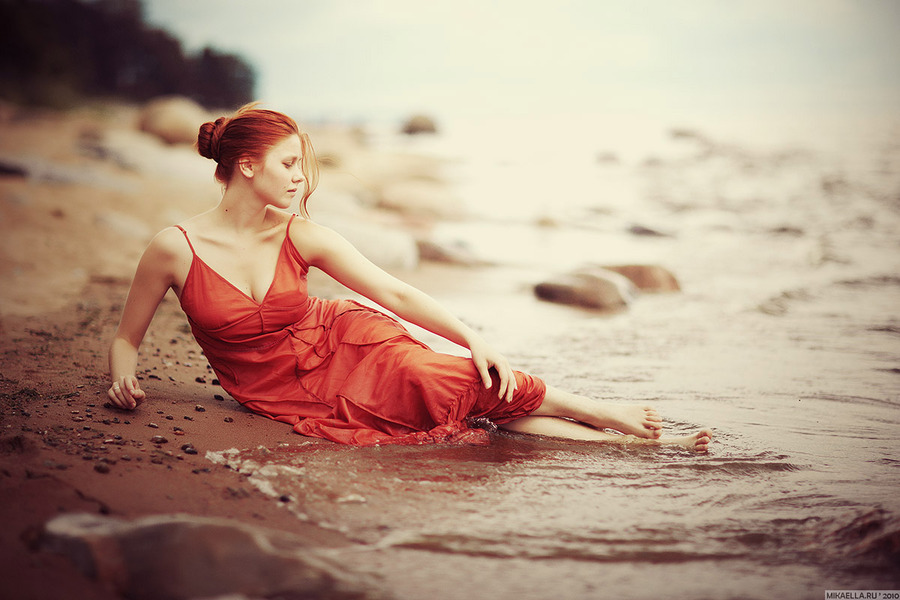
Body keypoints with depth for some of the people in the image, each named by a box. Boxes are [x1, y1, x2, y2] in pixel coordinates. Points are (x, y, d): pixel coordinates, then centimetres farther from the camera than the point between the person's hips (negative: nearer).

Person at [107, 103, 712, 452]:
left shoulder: (303, 236, -8)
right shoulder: (175, 248, -13)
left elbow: (395, 292, -6)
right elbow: (127, 337, 0)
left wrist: (474, 337, -15)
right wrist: (125, 380, -21)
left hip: (344, 345, 2)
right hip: (286, 399, -2)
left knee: (467, 383, -28)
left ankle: (598, 415, -12)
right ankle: (618, 442, -21)